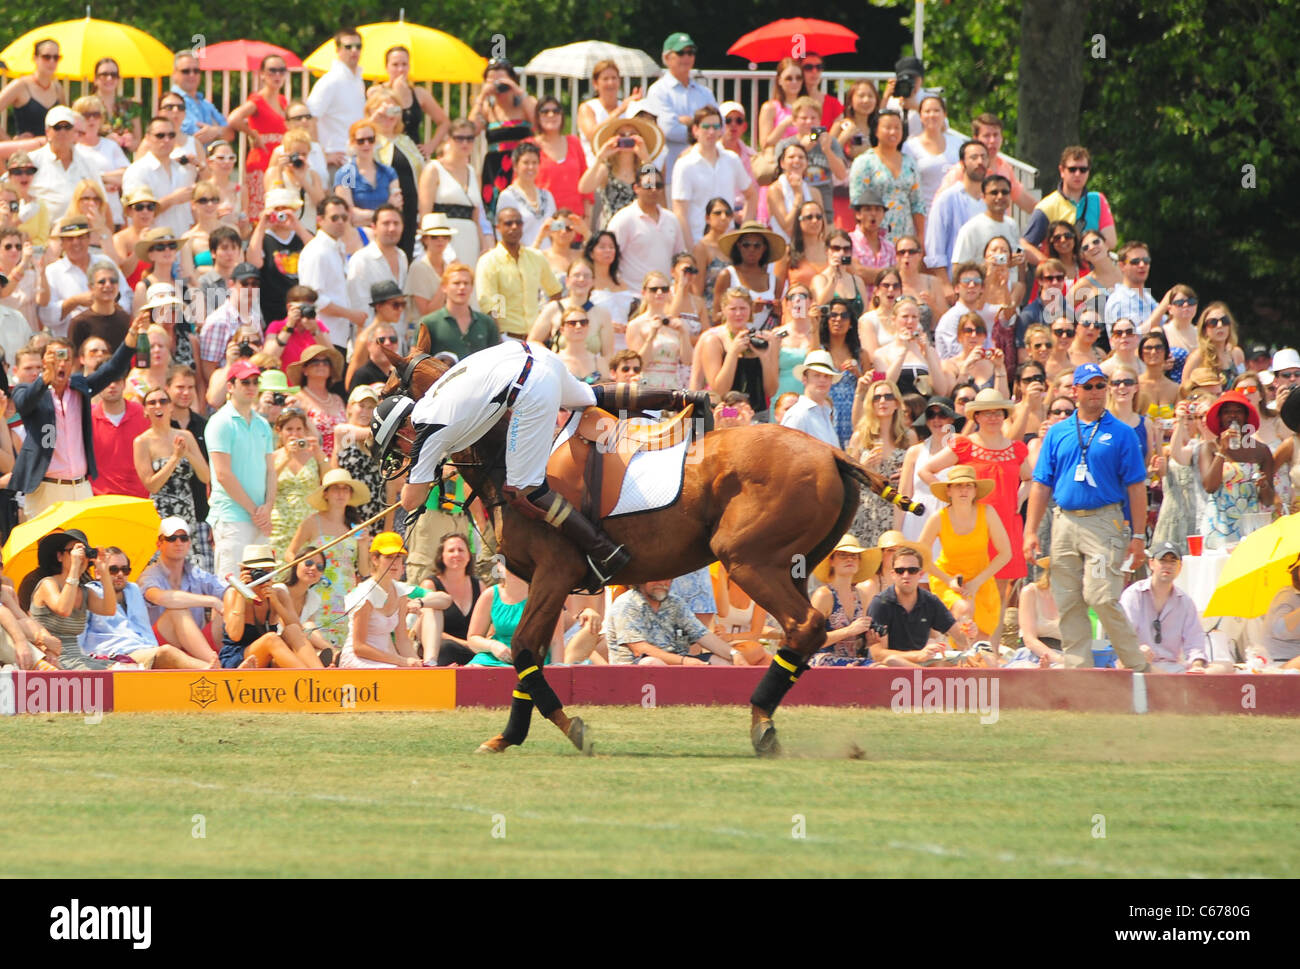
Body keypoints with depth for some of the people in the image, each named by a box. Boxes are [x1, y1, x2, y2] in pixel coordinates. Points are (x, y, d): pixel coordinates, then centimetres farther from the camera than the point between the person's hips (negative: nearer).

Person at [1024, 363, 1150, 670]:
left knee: (1102, 598, -15)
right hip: (1065, 523, 4)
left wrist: (1138, 536, -4)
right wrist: (1031, 531, 6)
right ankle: (1077, 668, 7)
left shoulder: (1121, 434, 5)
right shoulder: (1057, 433, 14)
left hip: (1104, 521, -4)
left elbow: (1136, 488, 2)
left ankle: (1136, 666, -4)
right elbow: (1041, 485, 13)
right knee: (1068, 604, 2)